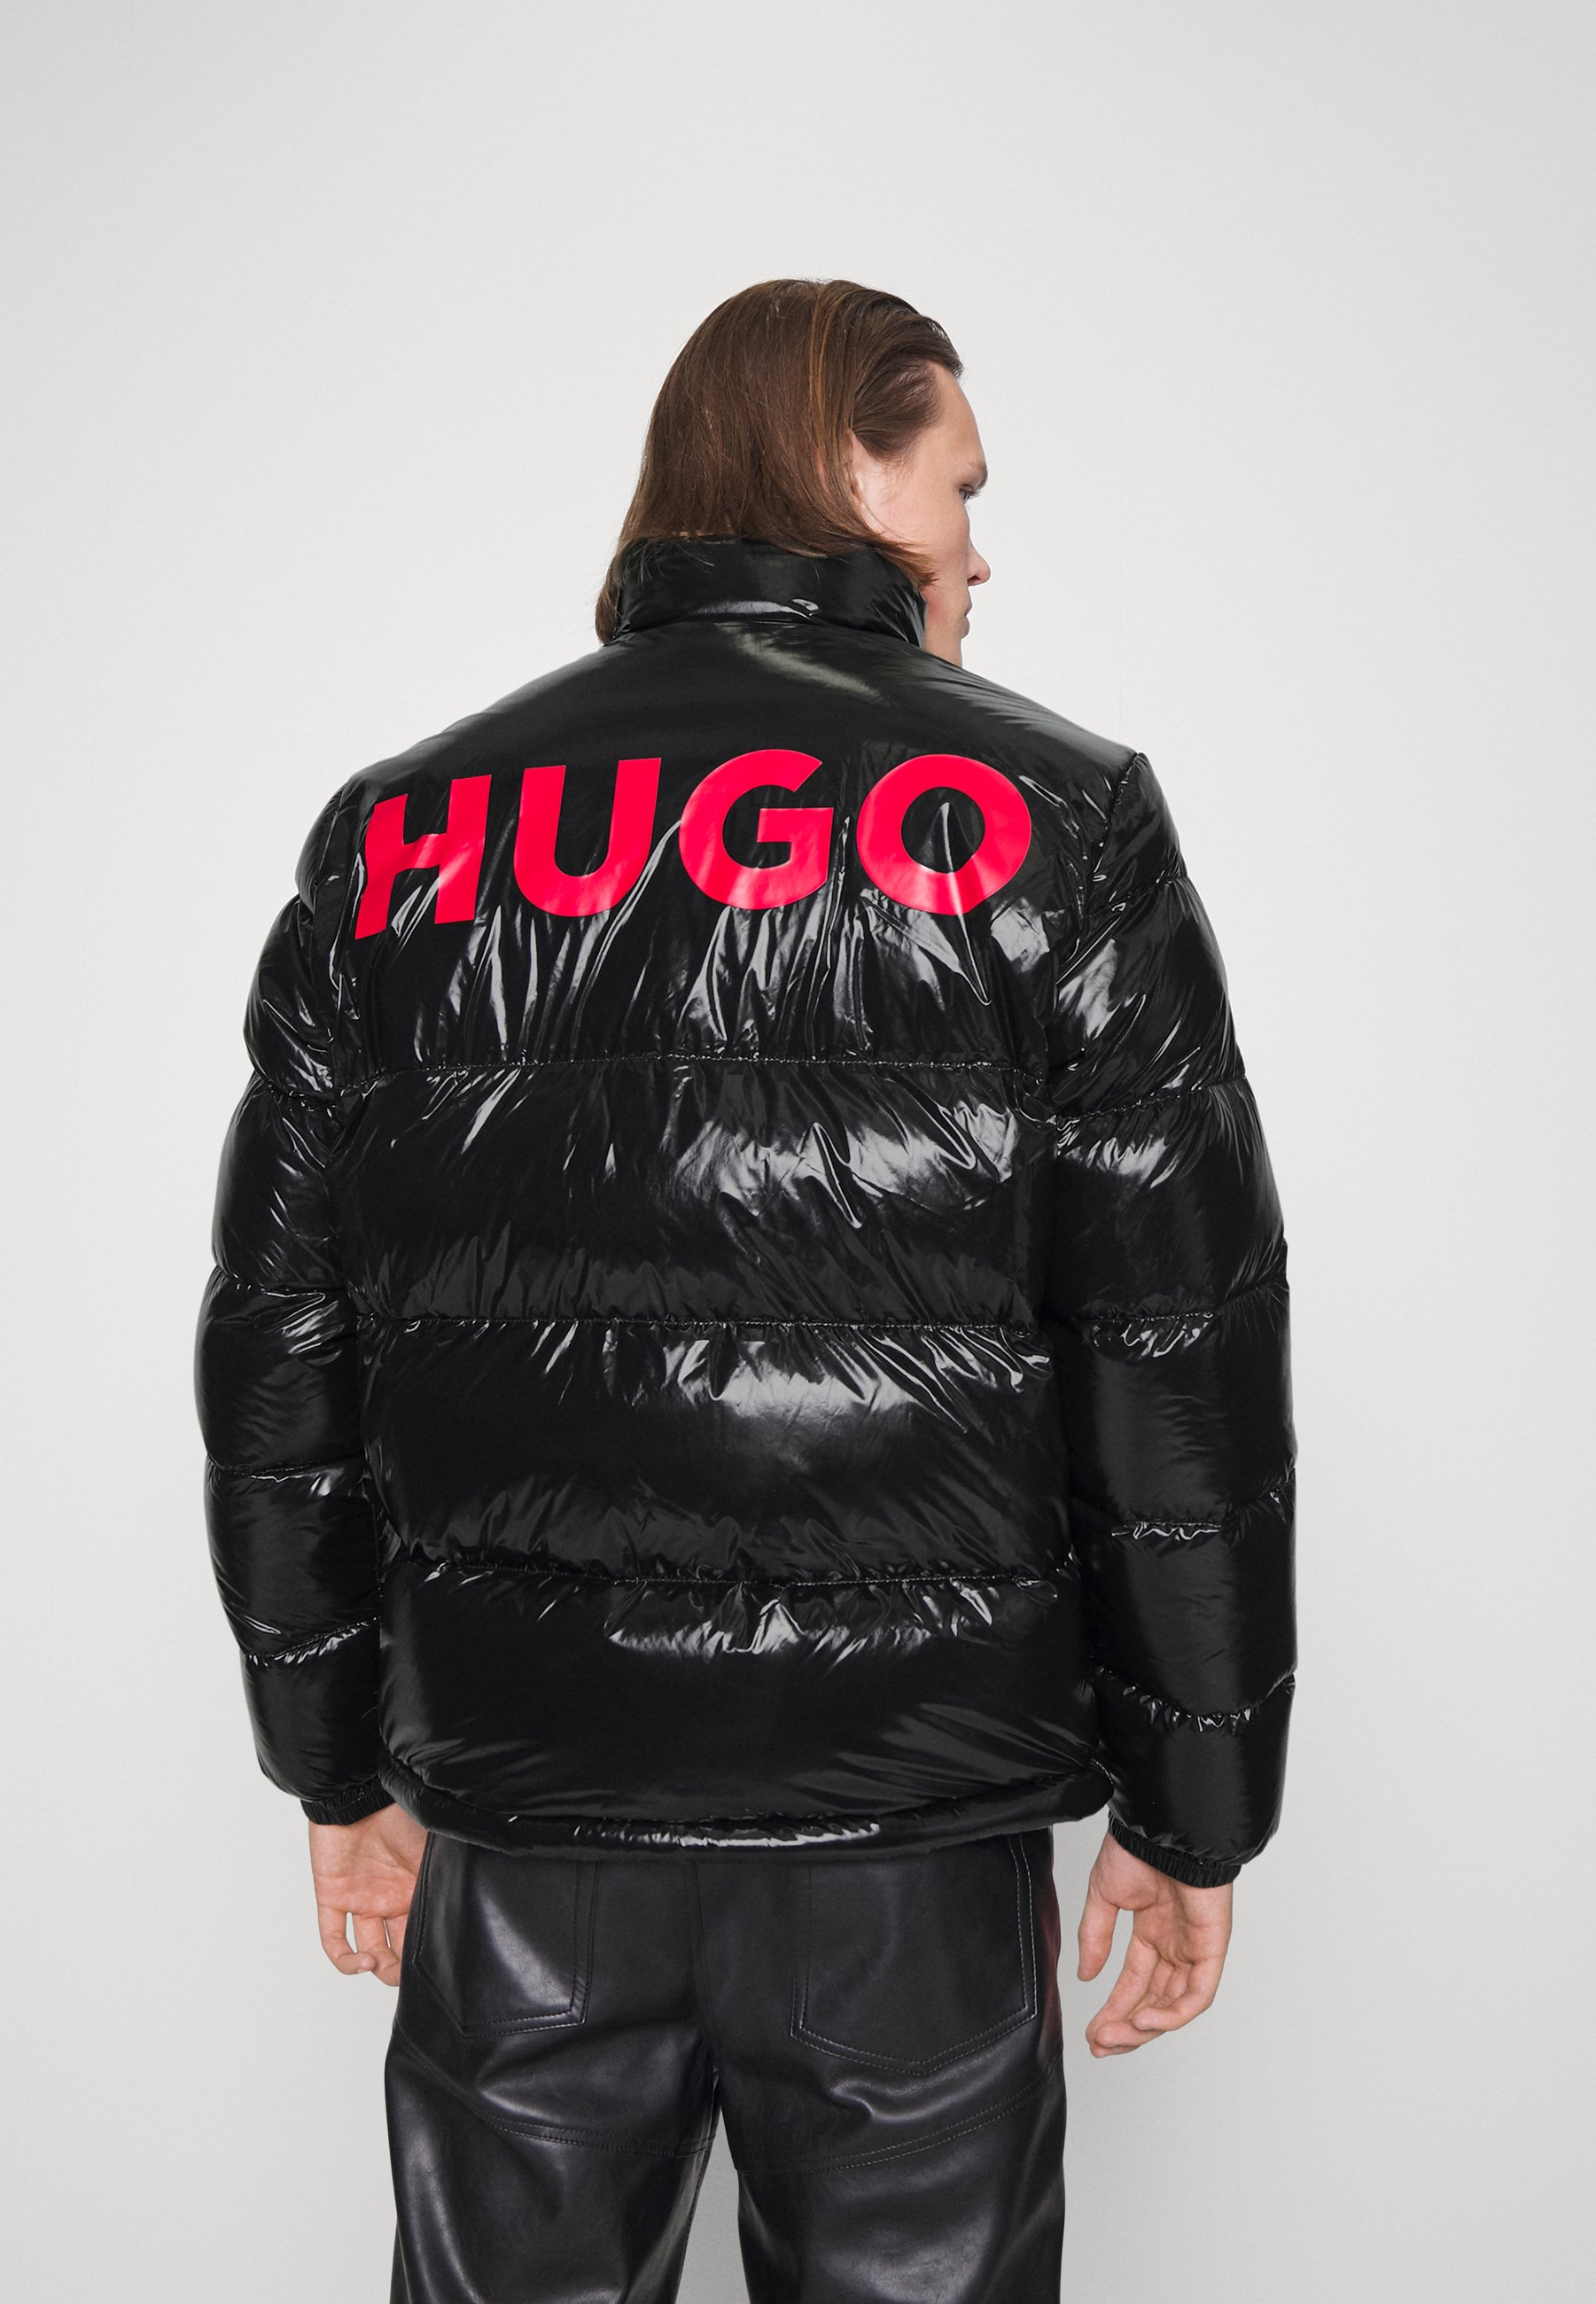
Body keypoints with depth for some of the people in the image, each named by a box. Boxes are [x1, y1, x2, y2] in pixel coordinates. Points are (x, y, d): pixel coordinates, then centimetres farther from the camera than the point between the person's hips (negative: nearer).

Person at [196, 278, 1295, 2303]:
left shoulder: (393, 842, 3)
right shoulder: (1055, 823, -6)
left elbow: (277, 1357, 6)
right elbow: (1188, 1369, -7)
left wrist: (343, 1763, 15)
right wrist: (1191, 1816, 3)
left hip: (519, 1834, 3)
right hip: (918, 1833, -2)